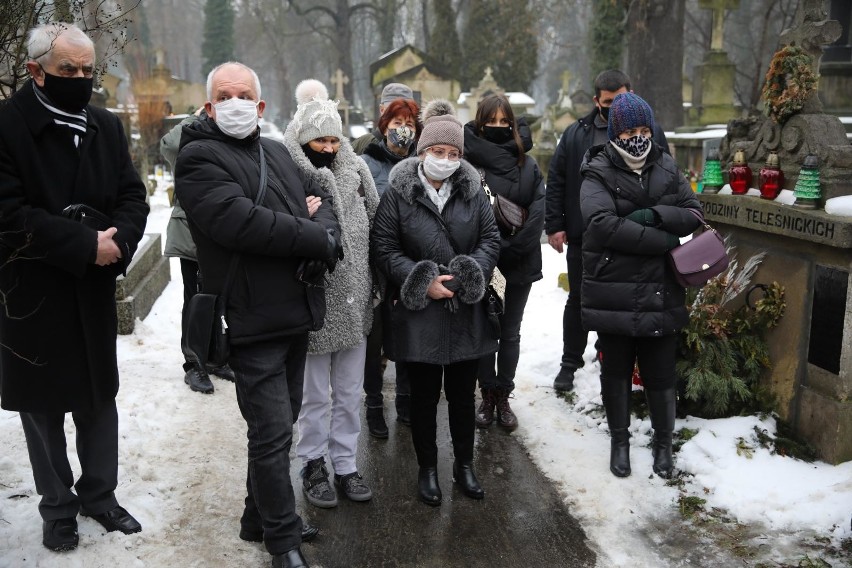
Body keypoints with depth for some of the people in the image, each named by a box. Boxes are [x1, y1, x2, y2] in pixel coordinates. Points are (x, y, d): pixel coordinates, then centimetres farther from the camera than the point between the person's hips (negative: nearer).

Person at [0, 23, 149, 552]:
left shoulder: (107, 126, 6)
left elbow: (133, 196, 4)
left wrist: (118, 239, -16)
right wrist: (87, 245, -20)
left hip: (94, 293, 5)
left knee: (101, 399, 14)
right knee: (43, 407, 9)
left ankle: (99, 493, 31)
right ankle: (58, 507, 26)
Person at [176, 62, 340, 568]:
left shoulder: (277, 152, 17)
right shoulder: (199, 157, -8)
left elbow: (320, 197, 19)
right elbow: (241, 222, -22)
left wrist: (327, 233, -6)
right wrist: (317, 240, -13)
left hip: (296, 314, 8)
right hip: (254, 319, -8)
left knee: (279, 426, 18)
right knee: (273, 432, -1)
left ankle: (261, 517, 34)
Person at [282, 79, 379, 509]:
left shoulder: (356, 169, 4)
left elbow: (375, 223, 11)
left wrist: (373, 285, 10)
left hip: (354, 300, 5)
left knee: (349, 392, 14)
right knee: (316, 394, 9)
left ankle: (345, 465, 29)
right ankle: (313, 465, 27)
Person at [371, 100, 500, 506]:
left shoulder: (472, 191, 4)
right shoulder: (399, 191, -6)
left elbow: (491, 239, 7)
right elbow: (383, 246, -6)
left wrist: (472, 273, -11)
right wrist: (422, 281, -15)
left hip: (466, 312, 3)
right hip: (418, 313, -2)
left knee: (462, 392, 13)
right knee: (424, 394, 9)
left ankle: (464, 464, 30)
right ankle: (427, 468, 27)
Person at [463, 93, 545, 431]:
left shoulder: (528, 166, 6)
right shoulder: (469, 164, -4)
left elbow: (538, 212, -4)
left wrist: (514, 248, -15)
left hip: (519, 264, 3)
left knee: (510, 333, 10)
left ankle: (503, 398, 22)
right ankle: (488, 396, 21)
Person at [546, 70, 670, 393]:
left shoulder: (651, 132, 3)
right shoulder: (577, 134, 4)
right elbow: (556, 182, 5)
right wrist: (554, 225, -1)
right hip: (584, 235, 0)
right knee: (579, 300, 11)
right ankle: (570, 364, 25)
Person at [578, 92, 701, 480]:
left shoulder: (667, 169, 7)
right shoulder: (598, 173, -7)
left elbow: (695, 214, 3)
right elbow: (602, 223, -21)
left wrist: (654, 215, -16)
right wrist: (663, 240, -19)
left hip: (662, 293, 3)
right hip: (613, 294, -2)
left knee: (661, 372, 11)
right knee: (616, 371, 13)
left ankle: (663, 441, 33)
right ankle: (619, 439, 33)